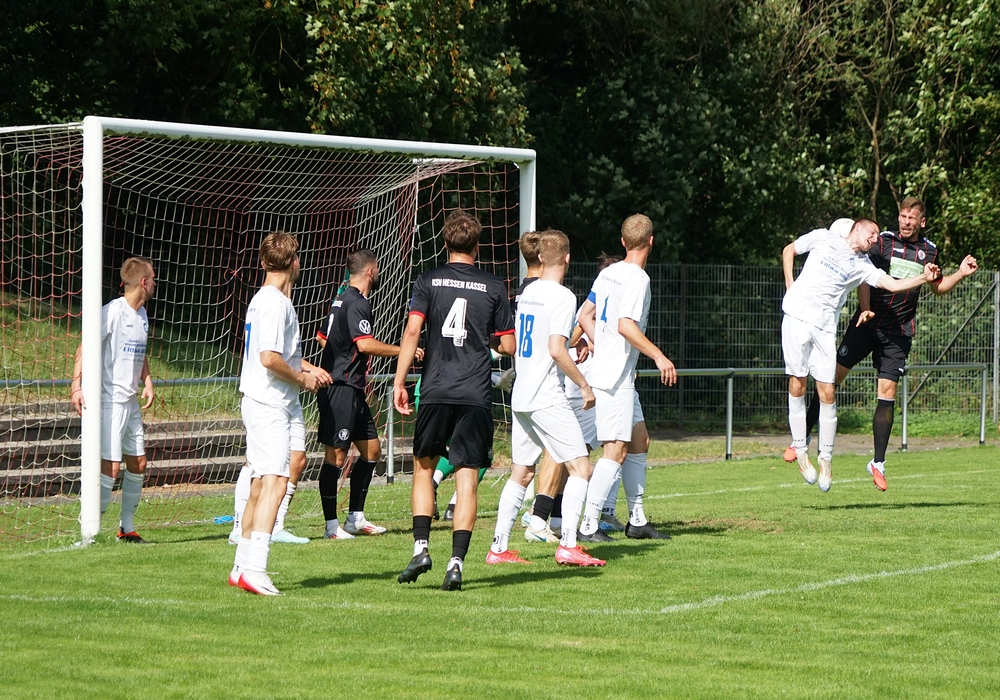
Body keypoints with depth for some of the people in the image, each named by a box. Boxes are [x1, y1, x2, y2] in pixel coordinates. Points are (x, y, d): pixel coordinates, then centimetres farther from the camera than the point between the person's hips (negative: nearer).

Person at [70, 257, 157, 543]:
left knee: (138, 464, 11)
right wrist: (77, 384, -25)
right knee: (111, 467, -12)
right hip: (109, 401, -9)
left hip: (131, 402, 9)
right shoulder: (113, 311, -13)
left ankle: (127, 527, 23)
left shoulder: (141, 314, 13)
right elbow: (85, 347, -16)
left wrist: (147, 381, 9)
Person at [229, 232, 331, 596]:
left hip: (268, 404, 10)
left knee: (261, 485, 15)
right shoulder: (275, 303, -15)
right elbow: (270, 358, -23)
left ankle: (242, 566, 22)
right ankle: (254, 570, -25)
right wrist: (303, 378, -8)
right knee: (275, 482, -17)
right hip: (269, 405, -10)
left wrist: (306, 367, 19)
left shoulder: (264, 300, 16)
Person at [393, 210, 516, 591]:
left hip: (435, 391, 0)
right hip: (476, 395, 0)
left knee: (424, 467, 16)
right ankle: (456, 561, -8)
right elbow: (508, 345, 7)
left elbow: (412, 331, -7)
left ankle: (421, 547, 4)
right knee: (467, 477, 0)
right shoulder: (494, 287, 5)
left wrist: (399, 381, -4)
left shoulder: (428, 281, 3)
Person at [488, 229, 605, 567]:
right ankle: (568, 545, -14)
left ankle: (498, 547, 10)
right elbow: (556, 350, -20)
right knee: (580, 467, -5)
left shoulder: (527, 293, 11)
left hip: (521, 396, 8)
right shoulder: (561, 297, -12)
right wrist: (584, 385, -10)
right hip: (548, 397, -8)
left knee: (521, 472, 13)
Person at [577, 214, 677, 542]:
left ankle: (637, 519, 21)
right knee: (616, 451, -9)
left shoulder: (608, 273, 11)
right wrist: (659, 357, -20)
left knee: (639, 441, 16)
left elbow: (585, 316, 17)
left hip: (610, 371, 10)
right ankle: (589, 525, -11)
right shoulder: (638, 278, -15)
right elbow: (626, 326, -24)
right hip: (615, 378, -10)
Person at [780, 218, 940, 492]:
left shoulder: (862, 266, 12)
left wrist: (923, 278, -12)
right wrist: (790, 285, 7)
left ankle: (826, 458, 5)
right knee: (797, 384, -3)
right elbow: (788, 250, 17)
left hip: (824, 327, 2)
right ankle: (800, 451, 6)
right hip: (797, 316, -2)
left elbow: (894, 285, 2)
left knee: (827, 393, -5)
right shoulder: (823, 238, 8)